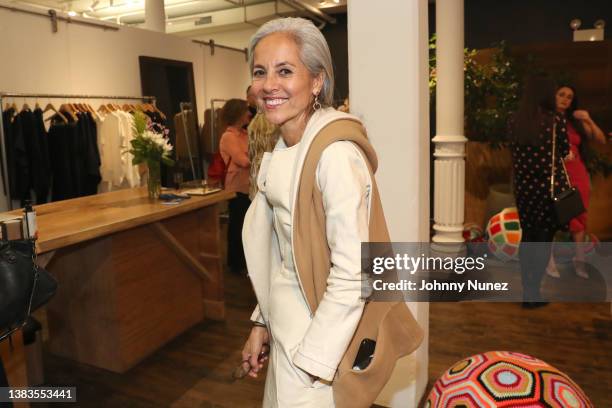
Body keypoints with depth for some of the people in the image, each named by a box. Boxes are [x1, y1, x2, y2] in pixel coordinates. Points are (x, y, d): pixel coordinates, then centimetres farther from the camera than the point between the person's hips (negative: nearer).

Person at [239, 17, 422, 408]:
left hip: (322, 338, -8)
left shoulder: (335, 153, -23)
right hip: (289, 327, 8)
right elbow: (281, 255, 8)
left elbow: (351, 274, -25)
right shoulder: (281, 152, 3)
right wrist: (262, 323, 9)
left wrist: (310, 365, -19)